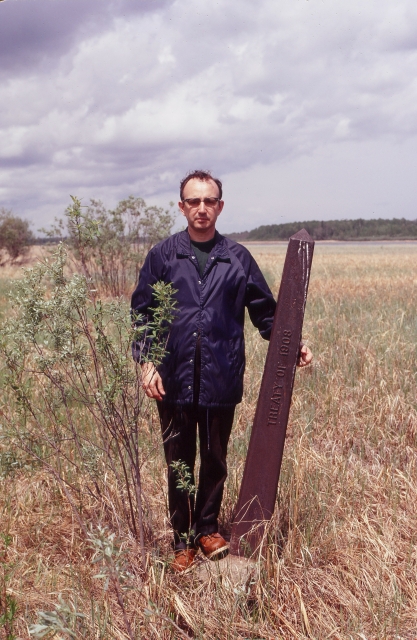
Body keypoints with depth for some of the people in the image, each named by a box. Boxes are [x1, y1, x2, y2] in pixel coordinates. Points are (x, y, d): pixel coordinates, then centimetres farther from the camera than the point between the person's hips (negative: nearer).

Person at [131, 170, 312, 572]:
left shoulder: (237, 258, 3)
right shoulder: (162, 256, 1)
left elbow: (264, 312, 8)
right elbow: (141, 314, 1)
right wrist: (146, 363, -9)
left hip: (222, 381, 1)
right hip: (174, 381, -1)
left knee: (215, 460, 15)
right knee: (178, 463, 11)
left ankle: (208, 528, 35)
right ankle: (183, 540, 28)